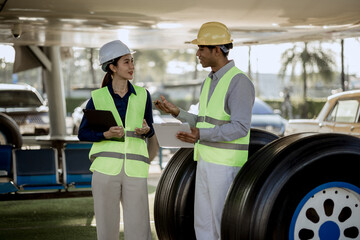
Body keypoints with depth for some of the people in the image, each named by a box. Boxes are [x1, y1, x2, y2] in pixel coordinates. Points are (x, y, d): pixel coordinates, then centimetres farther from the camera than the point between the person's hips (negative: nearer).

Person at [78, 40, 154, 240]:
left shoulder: (143, 95, 5)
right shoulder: (98, 98, 2)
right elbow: (83, 134, 7)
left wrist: (145, 130, -10)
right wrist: (106, 135, -13)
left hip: (134, 171, 1)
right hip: (106, 169, 0)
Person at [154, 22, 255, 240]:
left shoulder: (240, 82, -17)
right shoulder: (210, 82, 14)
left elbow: (240, 128, -23)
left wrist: (200, 135, -33)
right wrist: (176, 112, 11)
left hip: (227, 165, -9)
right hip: (207, 162, 9)